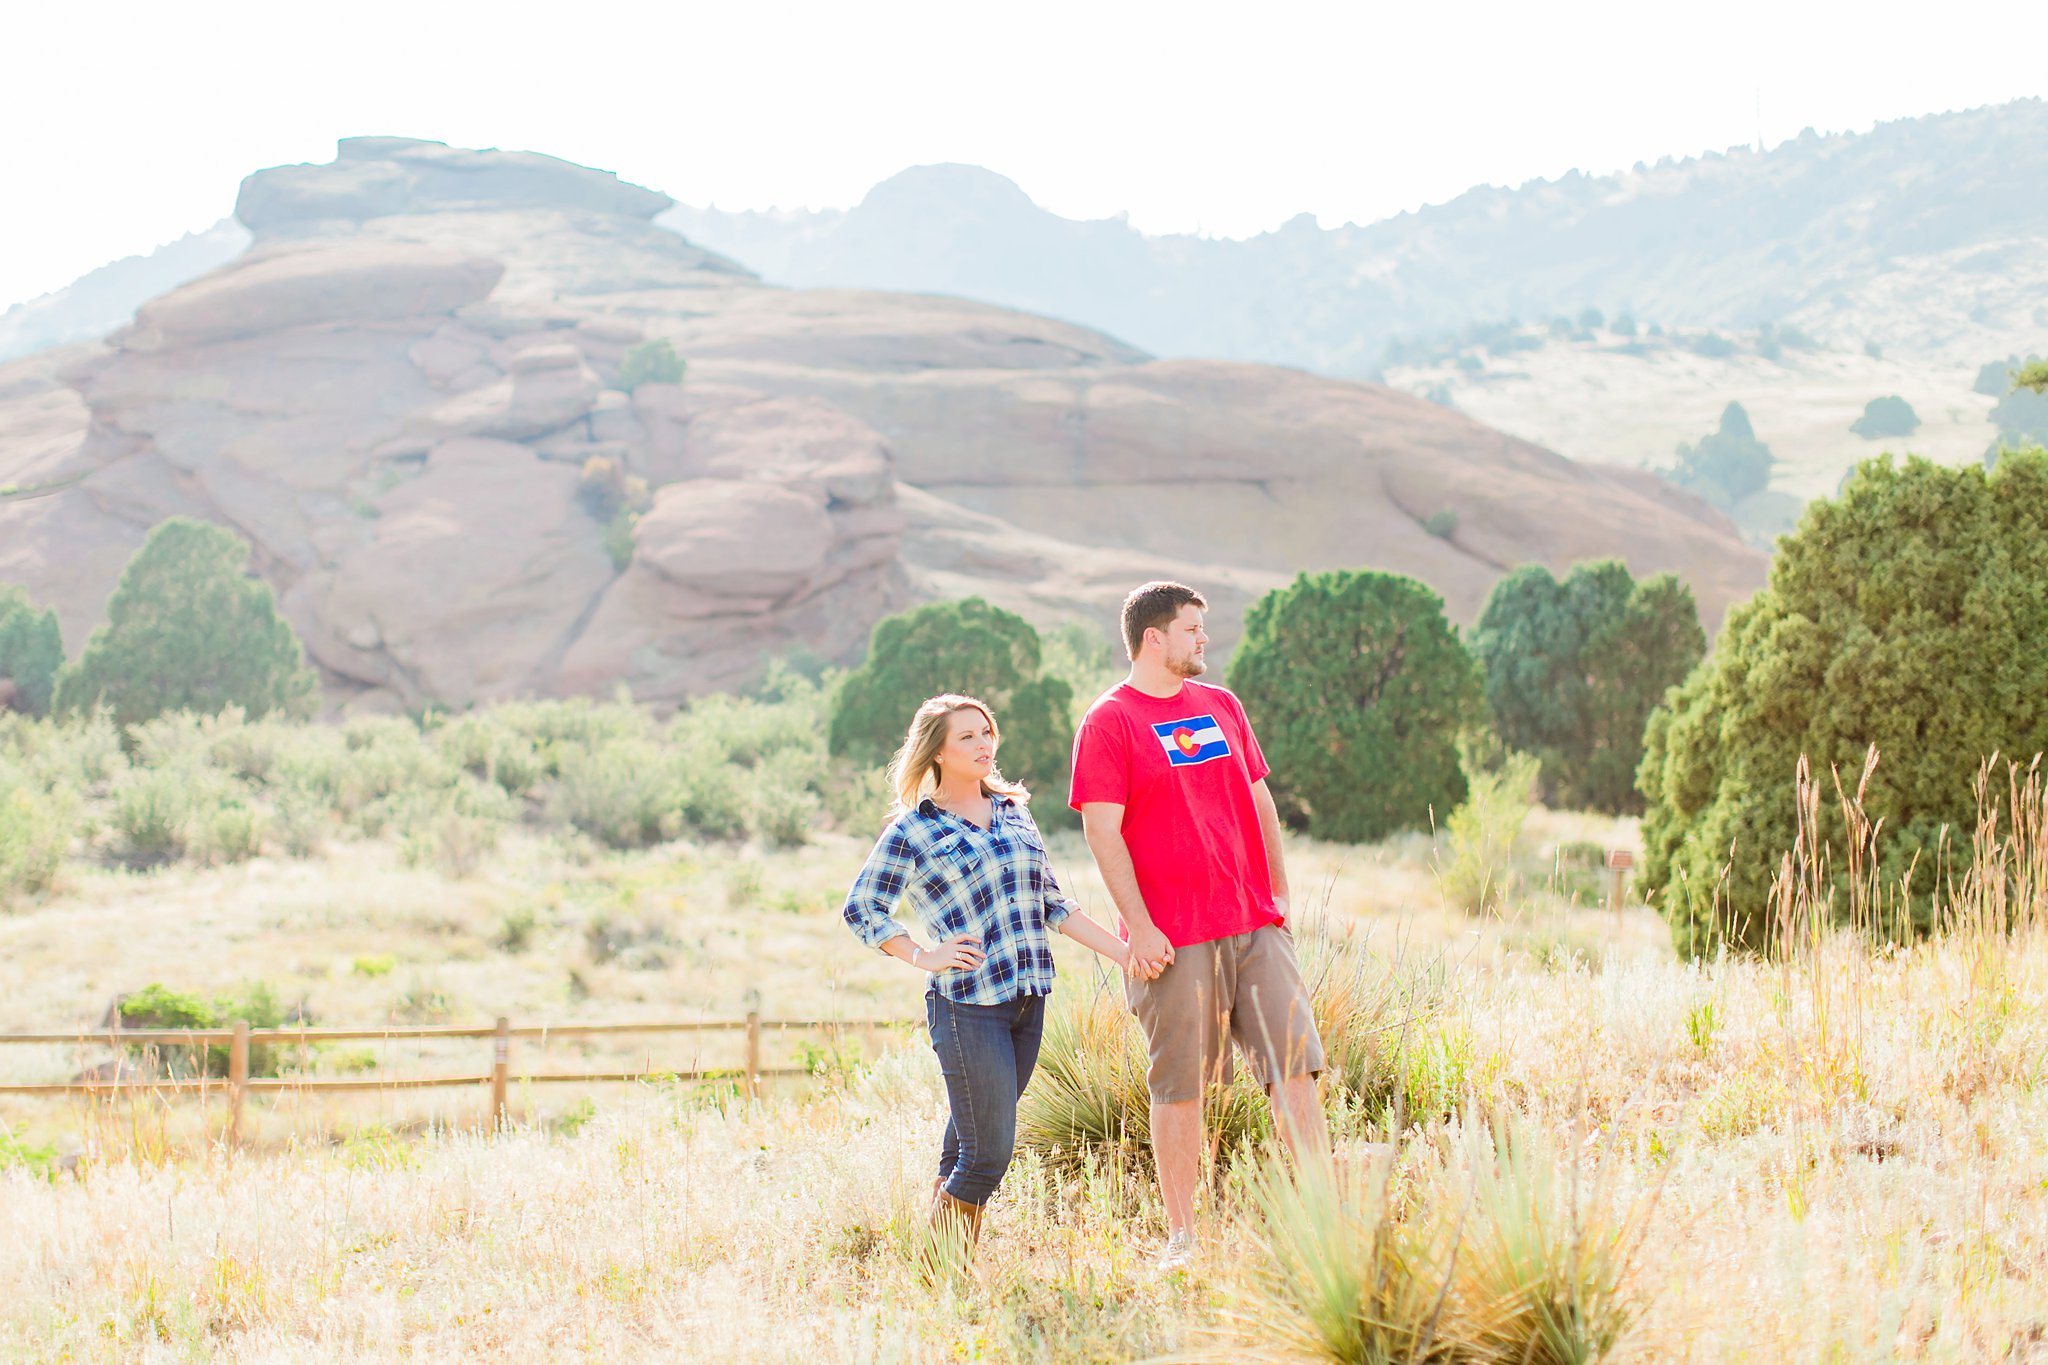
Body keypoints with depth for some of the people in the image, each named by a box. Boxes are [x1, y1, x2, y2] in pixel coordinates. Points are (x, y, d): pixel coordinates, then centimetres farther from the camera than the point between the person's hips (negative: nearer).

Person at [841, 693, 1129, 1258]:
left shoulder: (1013, 812, 15)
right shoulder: (913, 830, -2)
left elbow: (1052, 904, 19)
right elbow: (860, 908, 0)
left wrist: (1125, 952, 13)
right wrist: (923, 957, -7)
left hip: (1028, 997, 5)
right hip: (967, 1005, -5)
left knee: (968, 1145, 11)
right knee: (987, 1152, -7)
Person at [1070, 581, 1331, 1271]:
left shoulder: (1221, 705, 15)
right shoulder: (1108, 722, -4)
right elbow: (1103, 832, -9)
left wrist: (1280, 892, 17)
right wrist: (1139, 926, -14)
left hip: (1255, 925, 5)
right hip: (1174, 939, -5)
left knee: (1294, 1063, 0)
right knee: (1179, 1085, 0)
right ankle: (1182, 1235, 10)